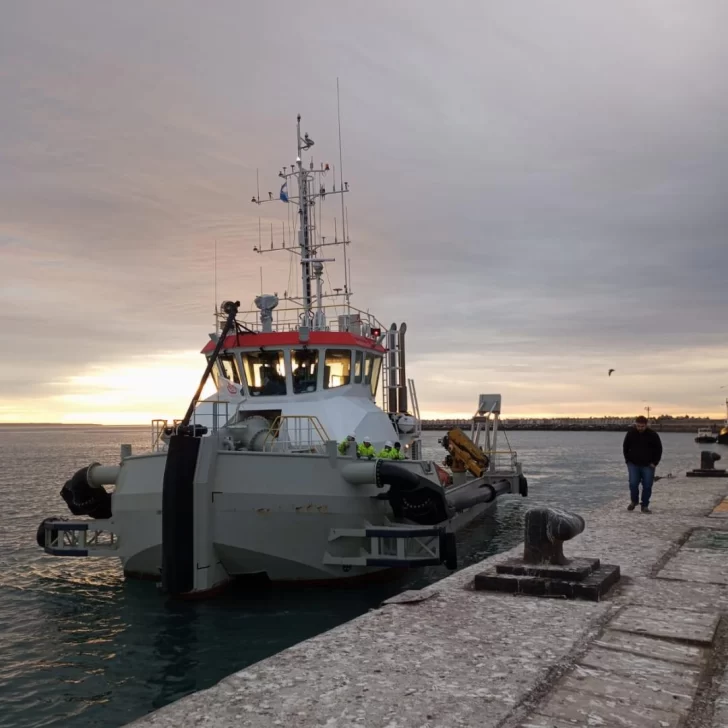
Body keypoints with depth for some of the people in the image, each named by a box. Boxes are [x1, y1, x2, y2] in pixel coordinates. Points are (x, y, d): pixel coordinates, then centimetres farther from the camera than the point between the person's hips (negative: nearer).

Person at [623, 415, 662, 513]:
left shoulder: (652, 435, -8)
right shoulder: (630, 433, -4)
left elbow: (658, 449, 2)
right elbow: (625, 447, 9)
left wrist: (655, 462, -3)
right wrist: (628, 459, 4)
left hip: (648, 465, -1)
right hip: (633, 464, 1)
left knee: (647, 486, -2)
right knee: (633, 484, -9)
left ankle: (645, 506, 10)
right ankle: (634, 501, 17)